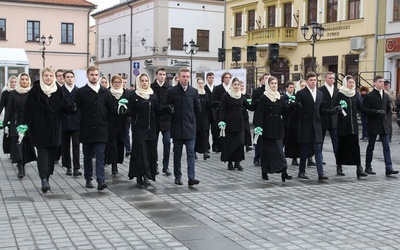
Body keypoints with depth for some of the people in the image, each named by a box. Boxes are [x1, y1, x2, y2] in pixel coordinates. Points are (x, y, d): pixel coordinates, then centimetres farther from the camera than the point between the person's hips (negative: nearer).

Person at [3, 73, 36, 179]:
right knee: (17, 143, -8)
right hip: (16, 123, 0)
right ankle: (20, 168, -12)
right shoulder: (13, 93, 3)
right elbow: (9, 110, 4)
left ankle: (22, 165, 23)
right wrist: (5, 124, 0)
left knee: (26, 144, 6)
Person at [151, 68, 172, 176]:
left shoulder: (169, 88, 3)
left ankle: (165, 166, 6)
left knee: (167, 142, -3)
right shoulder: (151, 87, -2)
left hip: (166, 119, 1)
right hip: (154, 119, -1)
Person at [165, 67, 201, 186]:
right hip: (177, 127, -1)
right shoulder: (172, 91, -3)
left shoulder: (194, 91, 3)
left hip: (190, 127, 1)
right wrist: (174, 115, 3)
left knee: (191, 153, -4)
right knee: (177, 153, 8)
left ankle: (191, 177, -7)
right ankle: (177, 176, 16)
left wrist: (190, 116, 11)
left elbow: (198, 109, 10)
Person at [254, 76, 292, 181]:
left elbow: (284, 112, 10)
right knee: (266, 150, 0)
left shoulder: (280, 98, 10)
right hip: (267, 128, -4)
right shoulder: (263, 98, -4)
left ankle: (283, 171, -2)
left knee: (278, 149, -1)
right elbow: (260, 114, -9)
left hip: (278, 128, 4)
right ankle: (264, 172, 5)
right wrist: (258, 126, -19)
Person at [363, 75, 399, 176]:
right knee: (371, 147, 5)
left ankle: (389, 168, -5)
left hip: (383, 125, 5)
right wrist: (376, 112, -17)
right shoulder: (369, 96, -7)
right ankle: (368, 167, 15)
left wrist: (384, 114, 10)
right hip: (373, 125, -5)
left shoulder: (385, 95, 11)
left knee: (386, 146, -2)